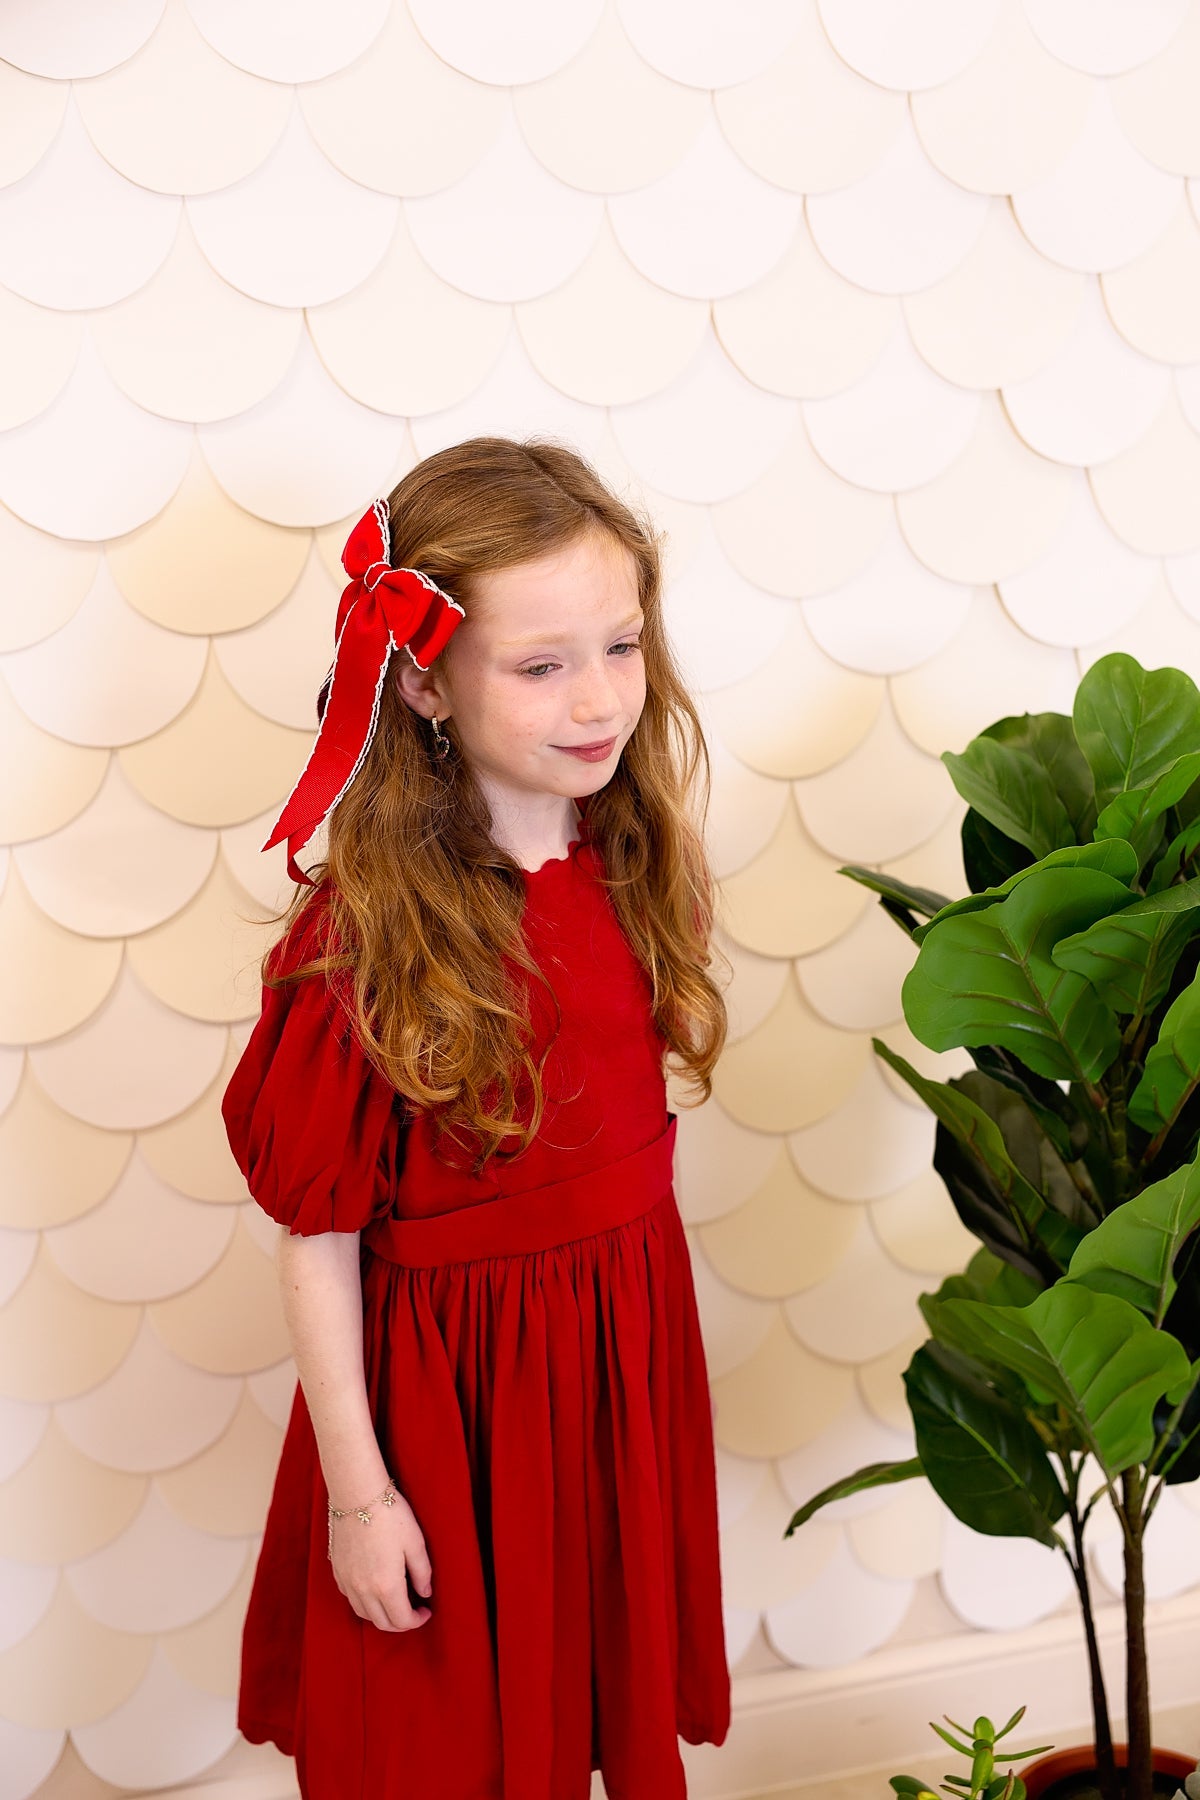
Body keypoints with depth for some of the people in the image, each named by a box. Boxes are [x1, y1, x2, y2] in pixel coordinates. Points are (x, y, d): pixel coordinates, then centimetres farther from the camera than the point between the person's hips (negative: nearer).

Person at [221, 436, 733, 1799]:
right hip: (446, 1375, -5)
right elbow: (317, 1235, -18)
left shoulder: (634, 862, -7)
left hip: (628, 1339, 5)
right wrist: (357, 1490, -12)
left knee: (615, 1686, 24)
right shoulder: (363, 932, -24)